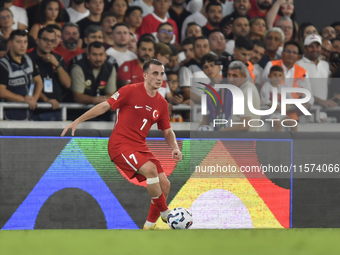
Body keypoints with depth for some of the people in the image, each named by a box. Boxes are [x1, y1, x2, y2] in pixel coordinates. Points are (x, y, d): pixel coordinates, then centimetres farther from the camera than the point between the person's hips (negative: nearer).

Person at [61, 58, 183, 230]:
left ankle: (150, 225, 13)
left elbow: (167, 132, 16)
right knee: (150, 169, -30)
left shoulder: (162, 103, 8)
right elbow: (105, 106, -5)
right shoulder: (131, 91, -9)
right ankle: (165, 214, -16)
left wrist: (175, 148, -4)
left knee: (164, 184, -4)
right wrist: (77, 121, -7)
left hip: (140, 147, 7)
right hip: (120, 144, -7)